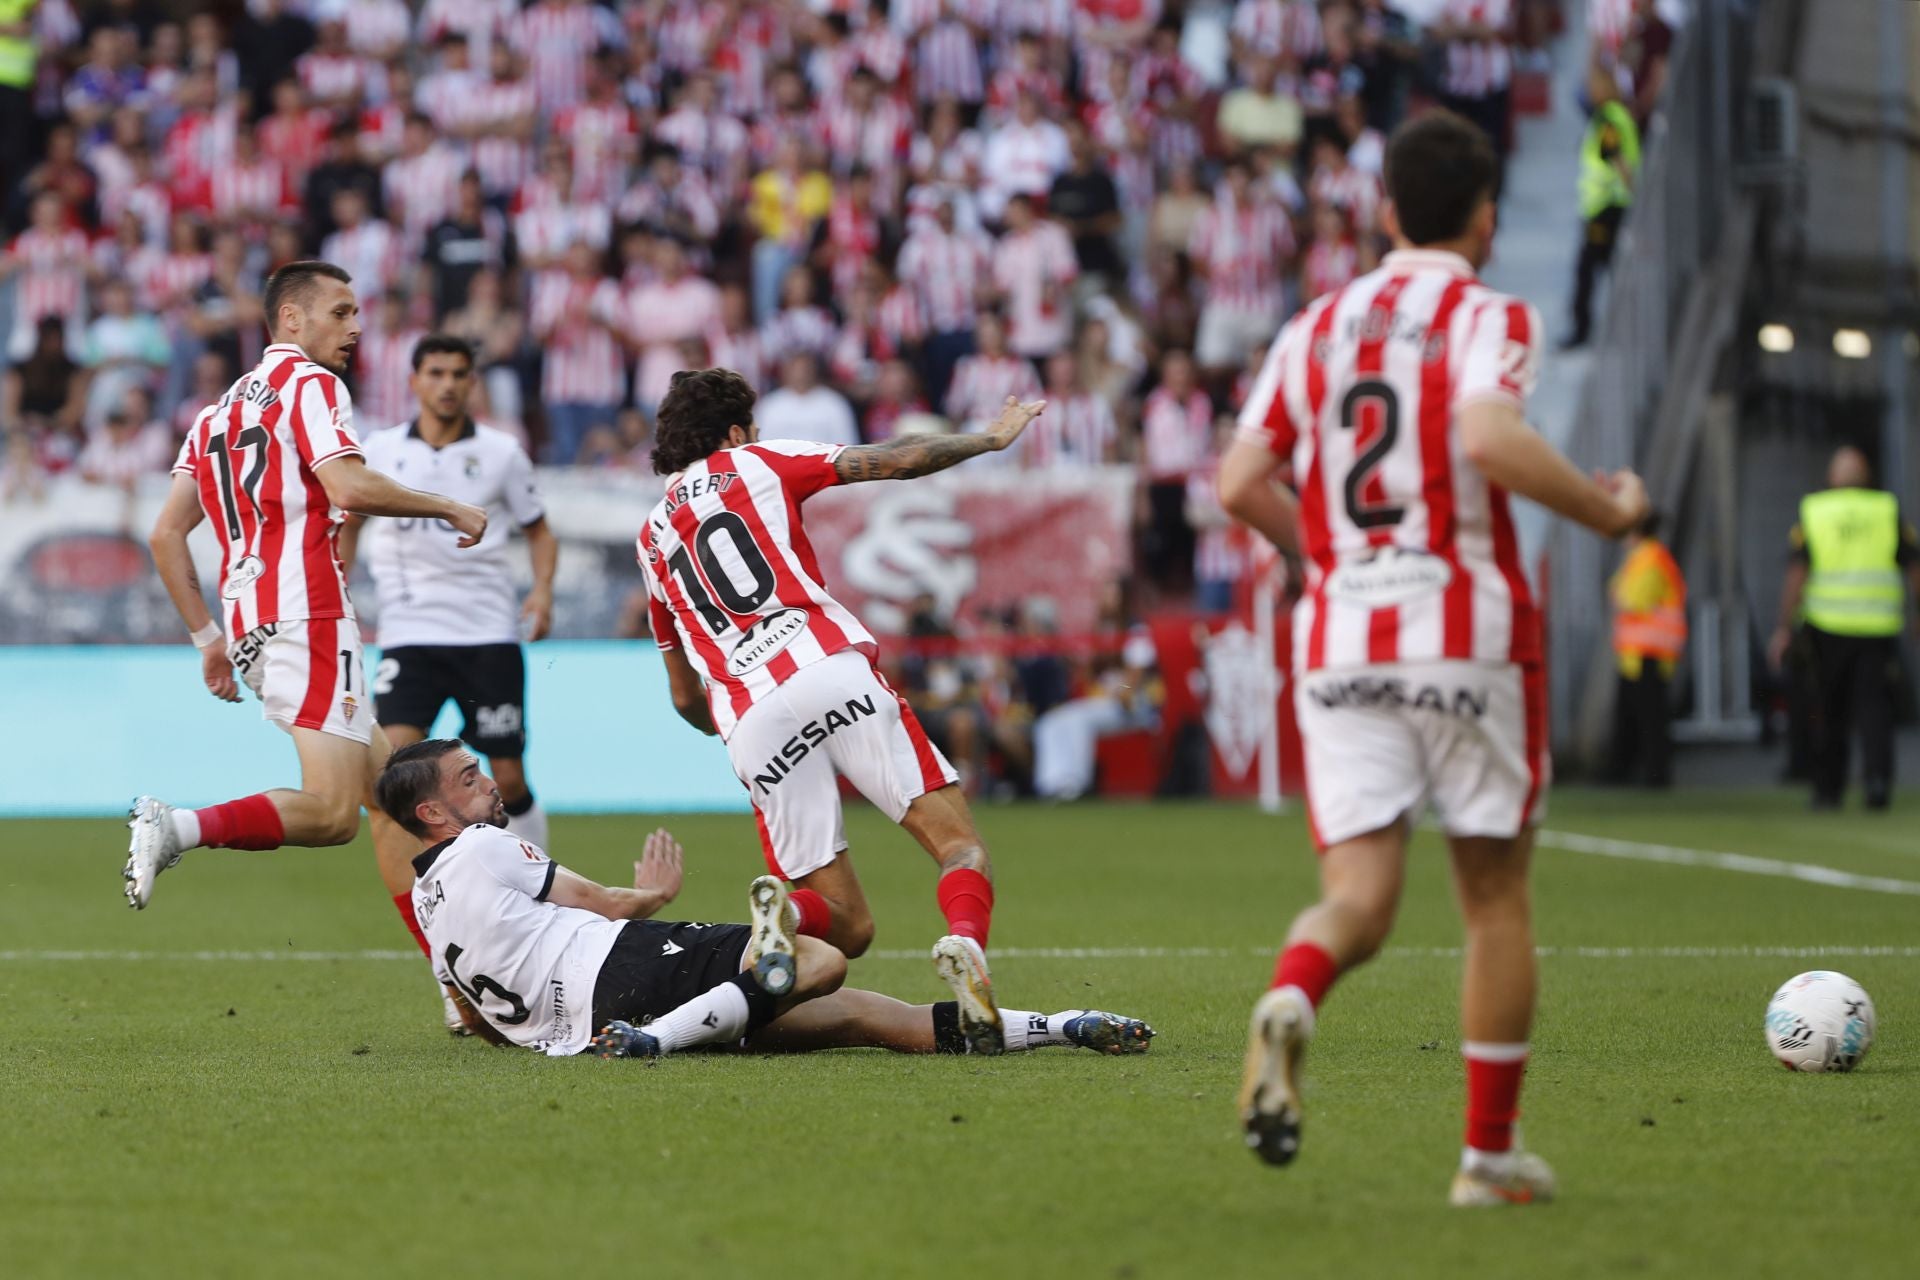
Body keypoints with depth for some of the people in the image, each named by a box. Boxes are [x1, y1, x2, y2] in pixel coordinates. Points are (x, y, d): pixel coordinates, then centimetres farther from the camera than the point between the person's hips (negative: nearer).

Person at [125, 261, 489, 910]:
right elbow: (349, 488, -18)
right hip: (306, 618, -9)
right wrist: (448, 508, -5)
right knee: (333, 812, -17)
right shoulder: (310, 383, -1)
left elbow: (166, 535, 19)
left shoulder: (218, 411, 23)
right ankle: (178, 827, -31)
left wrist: (209, 638, 21)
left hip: (250, 630, 9)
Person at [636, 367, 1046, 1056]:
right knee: (959, 843, -3)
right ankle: (964, 942, -36)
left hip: (749, 725, 3)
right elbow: (895, 459, 9)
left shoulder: (651, 541, 28)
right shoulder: (754, 464, 17)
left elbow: (685, 700, 32)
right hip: (831, 671, -3)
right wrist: (992, 437, 24)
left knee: (847, 926, 9)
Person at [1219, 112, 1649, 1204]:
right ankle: (1492, 1152, 13)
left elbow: (1242, 482, 7)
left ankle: (1290, 1001, -36)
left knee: (1359, 895, -1)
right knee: (1497, 892, 10)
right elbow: (1490, 438, -22)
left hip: (1340, 643, 4)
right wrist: (1606, 510, -7)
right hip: (1469, 634, -4)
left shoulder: (1316, 327, 12)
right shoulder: (1489, 316, -3)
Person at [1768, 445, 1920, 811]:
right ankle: (1877, 776, -20)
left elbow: (1797, 574, -6)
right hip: (1879, 627, 0)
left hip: (1828, 627, 0)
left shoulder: (1813, 513, 1)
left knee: (1830, 712, 11)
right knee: (1874, 706, 0)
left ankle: (1828, 790, 15)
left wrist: (1784, 629, -6)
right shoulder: (1888, 511, 4)